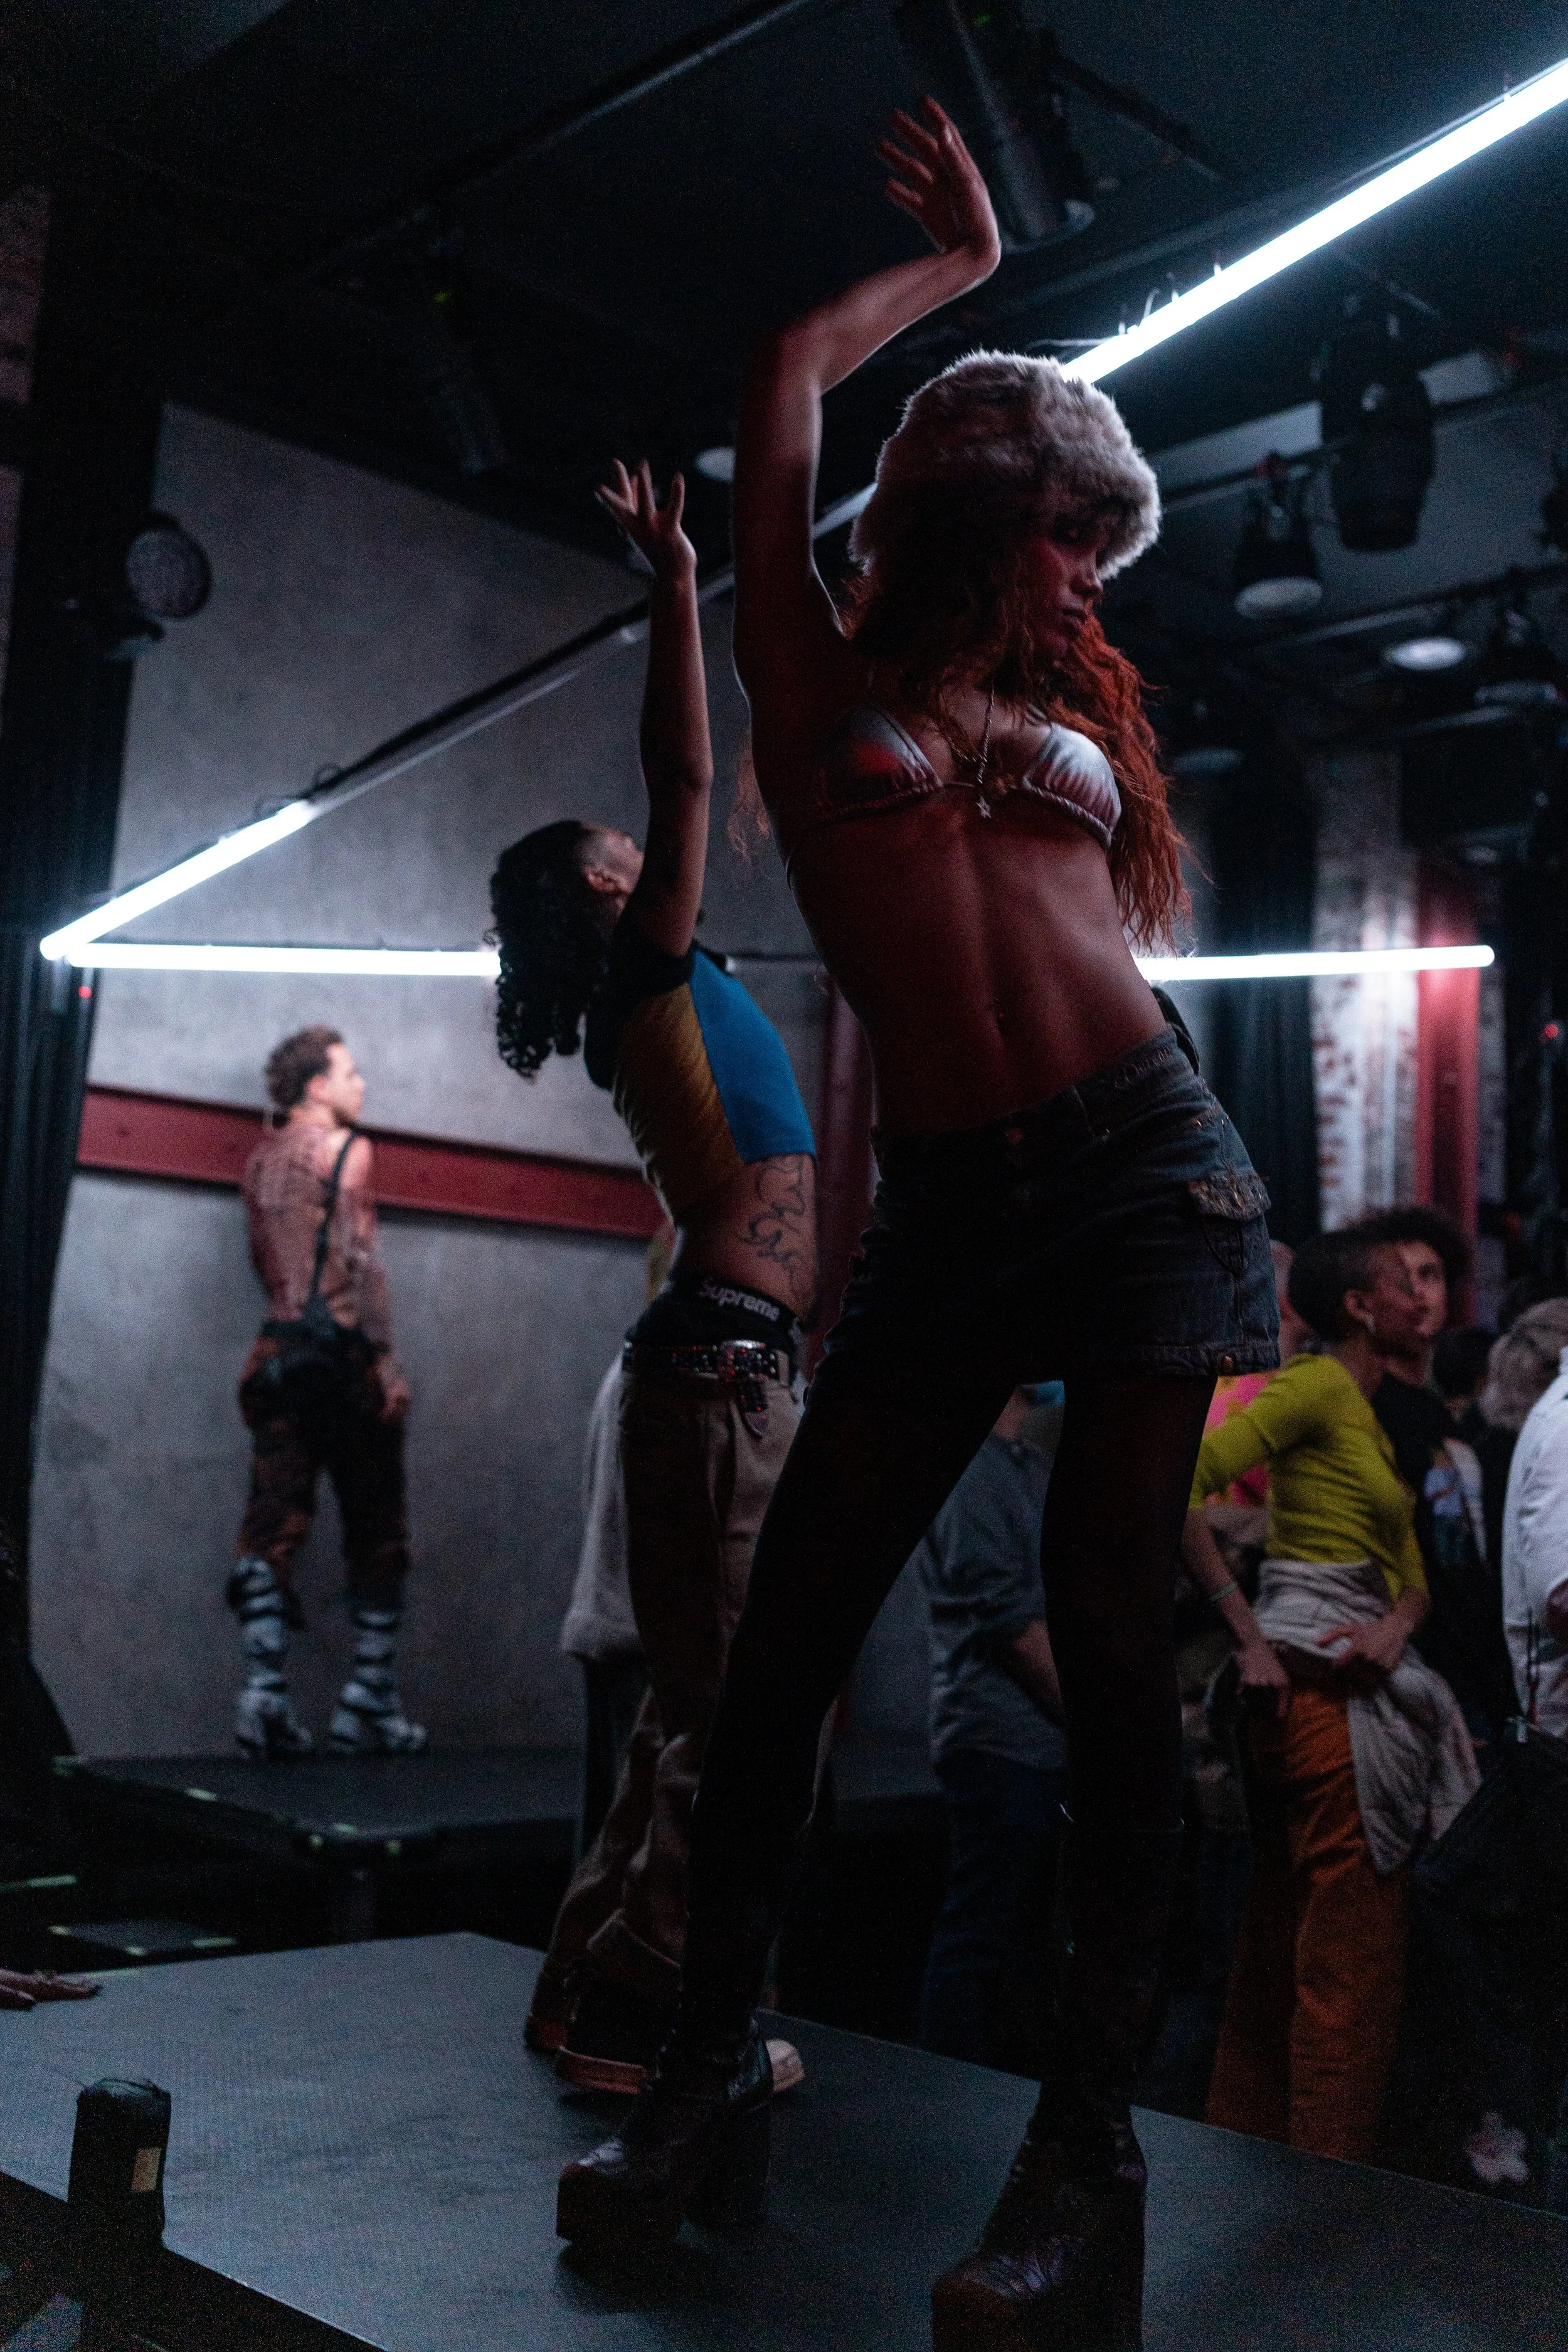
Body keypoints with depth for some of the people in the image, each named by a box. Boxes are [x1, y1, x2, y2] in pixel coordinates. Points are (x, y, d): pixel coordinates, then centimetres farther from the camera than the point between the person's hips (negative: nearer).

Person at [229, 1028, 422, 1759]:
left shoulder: (261, 1158, 16)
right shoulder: (348, 1149, -4)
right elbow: (358, 1259, -13)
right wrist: (386, 1357, -13)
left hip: (277, 1354, 6)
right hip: (342, 1351, -6)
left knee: (272, 1527, 2)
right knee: (376, 1534, 3)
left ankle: (263, 1689, -8)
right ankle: (369, 1704, 5)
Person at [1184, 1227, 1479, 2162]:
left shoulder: (1371, 1418, 20)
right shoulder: (1318, 1385, -9)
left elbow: (1413, 1573, 14)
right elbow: (1179, 1485, -22)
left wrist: (1397, 1622, -10)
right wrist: (1248, 1637, -20)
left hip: (1359, 1684, 10)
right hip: (1318, 1689, -10)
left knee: (1283, 1942, 15)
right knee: (1354, 1954, -5)